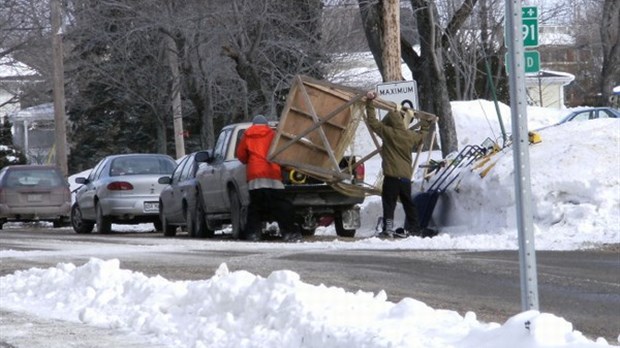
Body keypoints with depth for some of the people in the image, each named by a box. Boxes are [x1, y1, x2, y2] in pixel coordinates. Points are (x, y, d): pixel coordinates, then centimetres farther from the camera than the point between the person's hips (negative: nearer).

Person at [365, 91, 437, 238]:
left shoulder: (388, 132, -8)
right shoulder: (412, 136, 7)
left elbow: (372, 121, -5)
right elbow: (421, 136, 29)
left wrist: (369, 103, -1)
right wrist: (426, 125, 46)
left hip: (391, 176, -5)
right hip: (406, 175, 5)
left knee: (389, 202, -6)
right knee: (408, 202, 16)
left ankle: (388, 229, -16)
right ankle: (414, 228, 21)